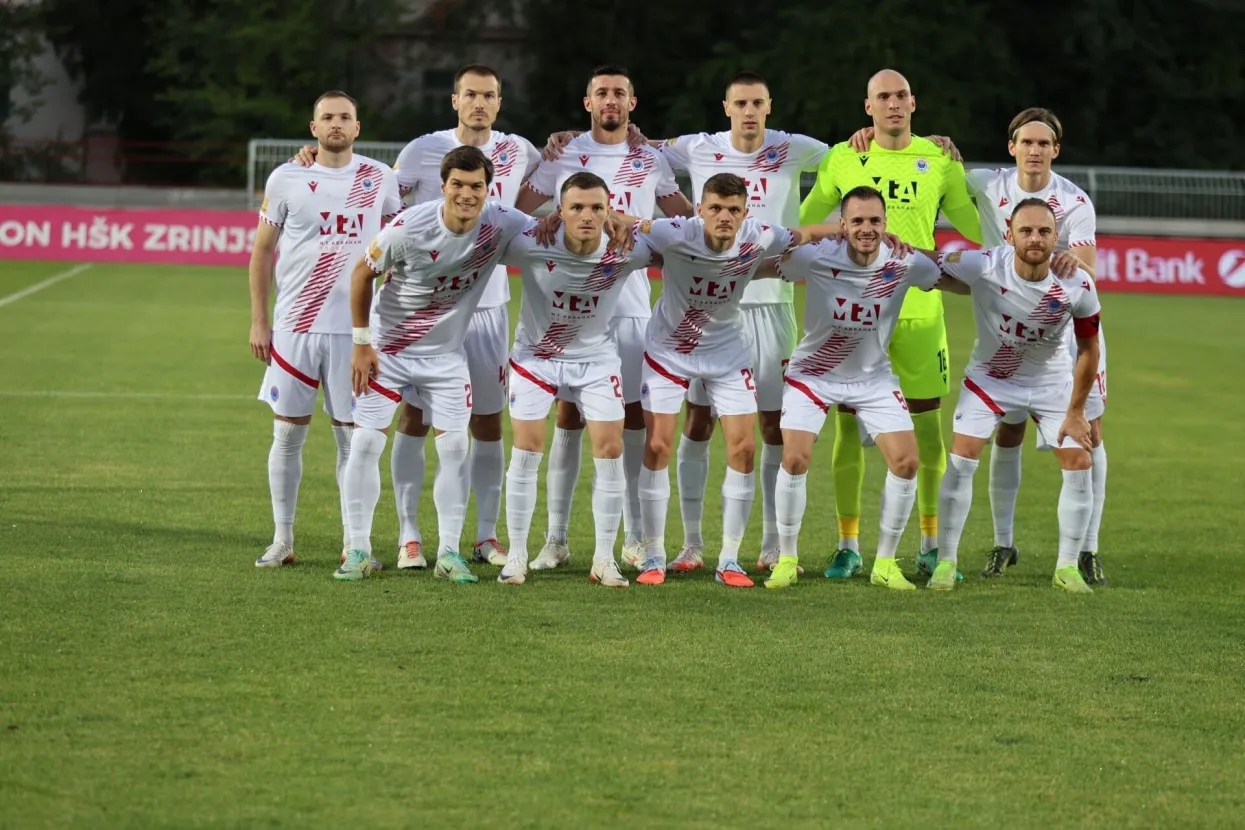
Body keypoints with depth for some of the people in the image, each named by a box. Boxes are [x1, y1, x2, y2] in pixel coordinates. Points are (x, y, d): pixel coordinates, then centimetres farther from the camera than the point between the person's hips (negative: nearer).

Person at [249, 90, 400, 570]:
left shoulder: (379, 179, 4)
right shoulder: (286, 180, 2)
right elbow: (262, 251, 7)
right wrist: (258, 321, 2)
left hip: (355, 327, 0)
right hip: (294, 327, 0)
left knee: (353, 435, 2)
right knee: (288, 432, 3)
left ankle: (354, 542, 8)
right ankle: (282, 539, 11)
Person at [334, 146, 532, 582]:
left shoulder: (502, 224, -17)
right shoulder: (409, 228, -24)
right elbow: (362, 273, -9)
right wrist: (361, 343, -7)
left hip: (446, 353, 2)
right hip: (387, 347, -2)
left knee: (454, 447, -4)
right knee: (365, 443, -5)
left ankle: (449, 554, 5)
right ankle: (358, 550, 6)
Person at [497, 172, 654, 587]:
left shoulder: (624, 251, -21)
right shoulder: (532, 246, -27)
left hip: (595, 357, 1)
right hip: (535, 355, -1)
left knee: (610, 450, -5)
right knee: (527, 449, -6)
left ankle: (604, 559, 8)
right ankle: (516, 555, 6)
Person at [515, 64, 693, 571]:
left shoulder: (650, 162, 9)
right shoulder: (563, 156, 5)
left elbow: (689, 220, 20)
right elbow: (515, 212, 9)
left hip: (631, 305, 1)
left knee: (634, 416, 0)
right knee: (568, 418, -2)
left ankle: (636, 537, 6)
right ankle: (556, 539, 1)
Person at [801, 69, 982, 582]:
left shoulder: (940, 160, 4)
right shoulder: (841, 159, 5)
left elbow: (976, 227, 13)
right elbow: (802, 221, 18)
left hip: (919, 309, 0)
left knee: (926, 424, 3)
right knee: (849, 424, 0)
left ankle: (931, 544, 15)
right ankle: (848, 546, 9)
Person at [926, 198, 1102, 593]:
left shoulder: (1078, 285, -23)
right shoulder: (984, 266, -28)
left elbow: (1089, 349, -9)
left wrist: (1075, 412, -6)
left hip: (1053, 382, 1)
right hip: (990, 378, -1)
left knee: (1079, 465, -6)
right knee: (961, 460, -13)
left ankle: (1067, 567, 11)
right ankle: (945, 562, 1)